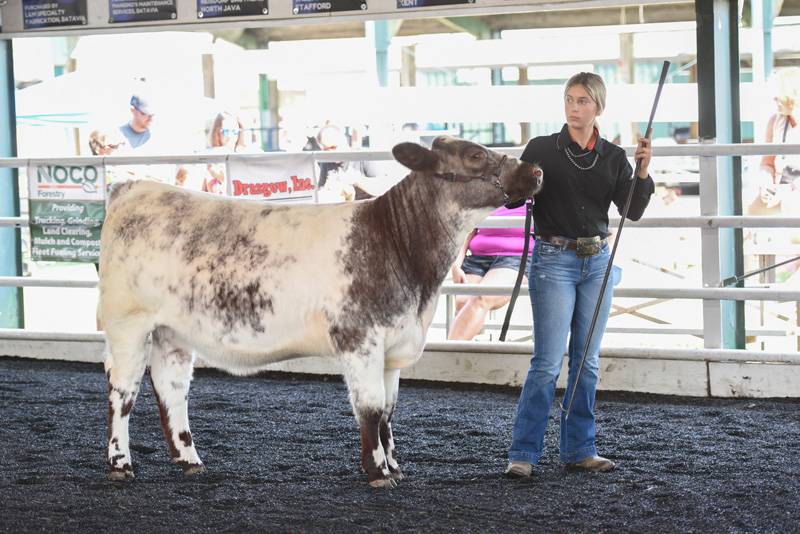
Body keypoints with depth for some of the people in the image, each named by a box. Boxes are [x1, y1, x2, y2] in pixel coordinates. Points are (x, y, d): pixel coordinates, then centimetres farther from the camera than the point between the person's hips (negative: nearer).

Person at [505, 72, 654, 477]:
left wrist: (643, 172, -15)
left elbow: (633, 211, -1)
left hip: (597, 262, 4)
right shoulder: (542, 149, -3)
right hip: (554, 261, -4)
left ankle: (578, 449, 16)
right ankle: (522, 453, -4)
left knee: (587, 361, 8)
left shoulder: (613, 158, 5)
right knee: (548, 361, -8)